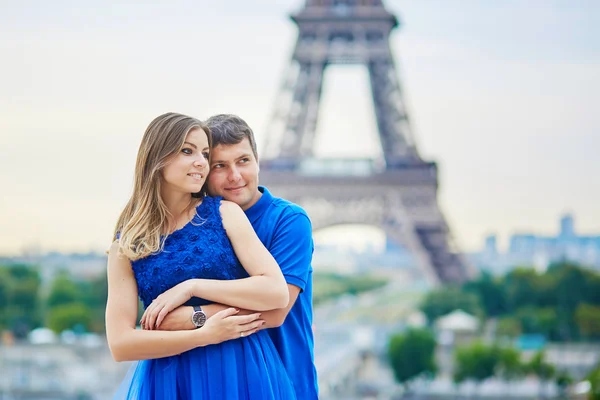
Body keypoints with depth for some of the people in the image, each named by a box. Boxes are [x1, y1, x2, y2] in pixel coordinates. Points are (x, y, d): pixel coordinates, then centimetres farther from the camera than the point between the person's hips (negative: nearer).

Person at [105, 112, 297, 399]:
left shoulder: (225, 213, -1)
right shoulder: (126, 245, -1)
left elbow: (277, 292, -10)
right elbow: (120, 344, -8)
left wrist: (192, 287, -14)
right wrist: (205, 335, -15)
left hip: (240, 374, 0)